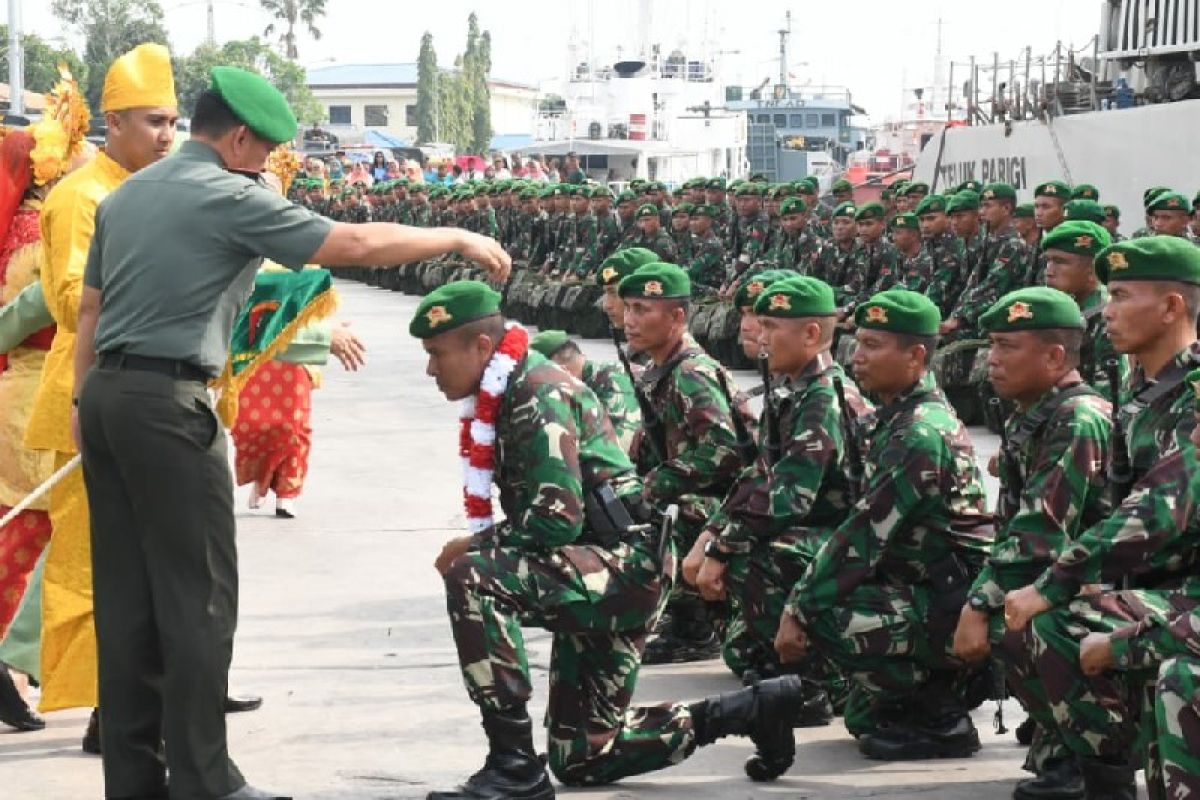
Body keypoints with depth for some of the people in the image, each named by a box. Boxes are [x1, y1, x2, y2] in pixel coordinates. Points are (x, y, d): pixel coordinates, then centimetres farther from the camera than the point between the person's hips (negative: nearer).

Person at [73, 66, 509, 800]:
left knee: (125, 593, 9)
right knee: (196, 595, -2)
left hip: (106, 394, 8)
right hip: (168, 403, -8)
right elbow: (357, 244, -11)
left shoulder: (125, 195, 16)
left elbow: (90, 306, 18)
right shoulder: (231, 197, -9)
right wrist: (459, 238, -1)